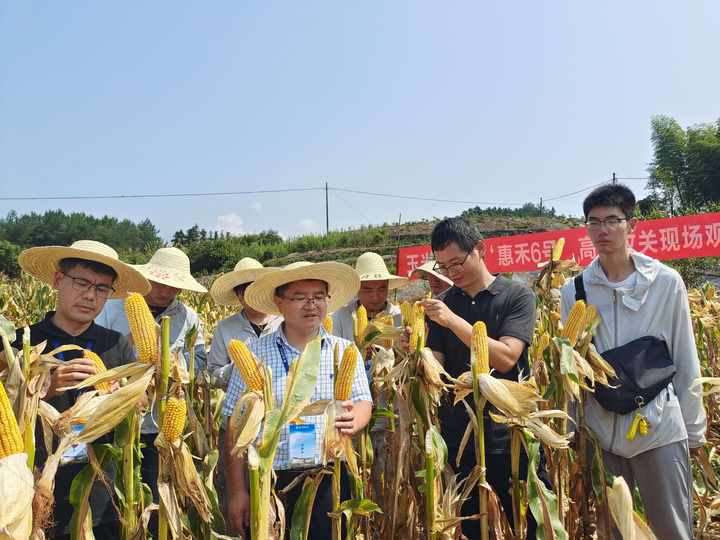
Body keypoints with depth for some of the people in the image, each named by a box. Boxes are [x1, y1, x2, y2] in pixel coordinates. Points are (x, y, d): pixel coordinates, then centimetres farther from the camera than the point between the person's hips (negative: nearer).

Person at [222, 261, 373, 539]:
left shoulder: (345, 350, 2)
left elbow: (363, 403, 2)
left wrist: (352, 421, -22)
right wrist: (237, 492, 0)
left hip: (330, 481, 1)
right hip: (271, 483, -1)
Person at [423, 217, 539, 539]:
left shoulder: (516, 295, -4)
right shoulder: (442, 304, 6)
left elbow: (506, 358, -17)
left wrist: (453, 321, -22)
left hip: (510, 436, -3)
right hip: (458, 438, 3)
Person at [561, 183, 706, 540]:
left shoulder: (666, 282, -4)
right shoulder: (574, 291, -2)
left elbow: (686, 363, 2)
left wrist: (694, 429, 5)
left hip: (660, 430, -1)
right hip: (600, 433, 2)